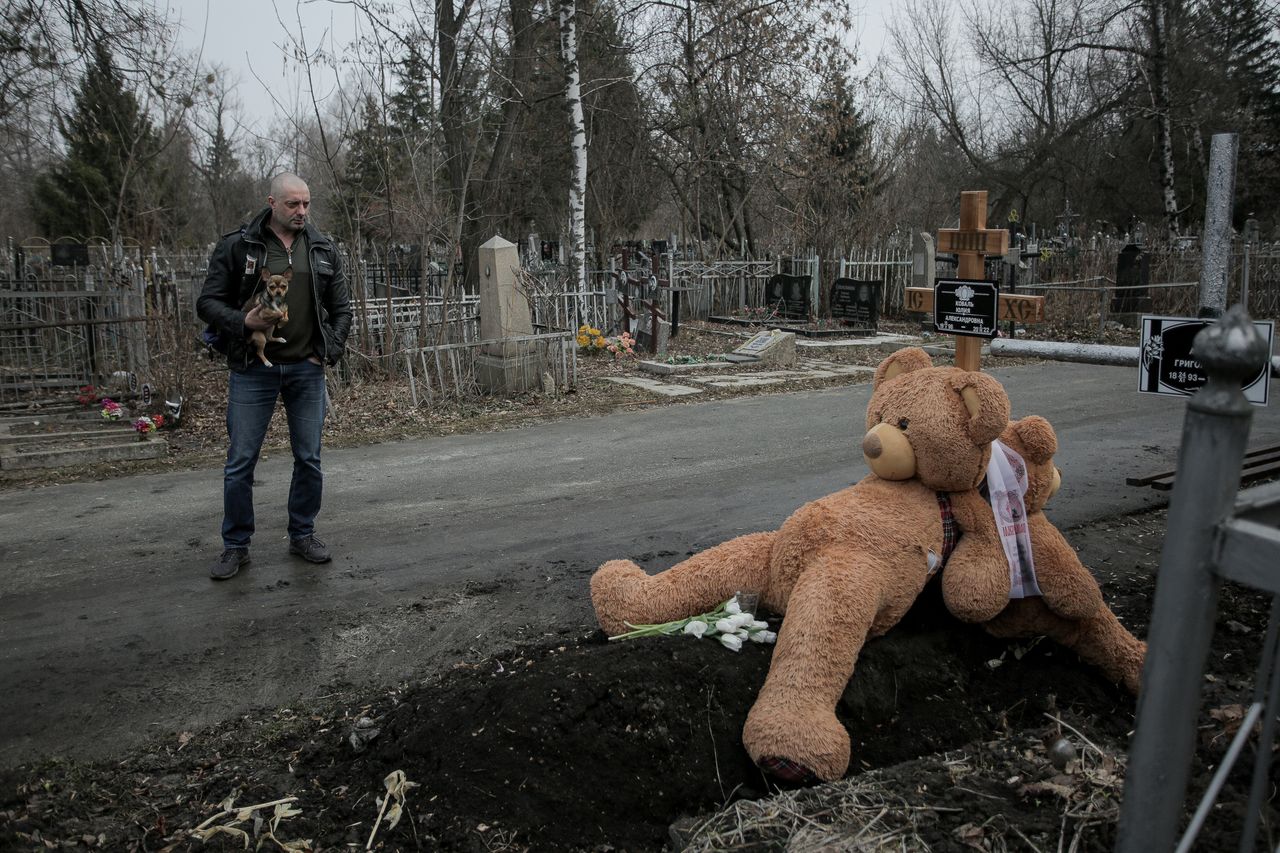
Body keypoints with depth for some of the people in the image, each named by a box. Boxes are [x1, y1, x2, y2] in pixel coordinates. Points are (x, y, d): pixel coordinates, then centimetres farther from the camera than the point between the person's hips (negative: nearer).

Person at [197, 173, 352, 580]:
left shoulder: (323, 249, 7)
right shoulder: (237, 245, -2)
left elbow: (341, 308, 12)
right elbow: (208, 302, -1)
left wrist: (329, 351, 0)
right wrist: (244, 323, -19)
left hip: (306, 369, 3)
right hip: (253, 369, -2)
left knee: (309, 458, 7)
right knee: (240, 462, 2)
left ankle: (303, 535, 24)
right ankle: (236, 546, 16)